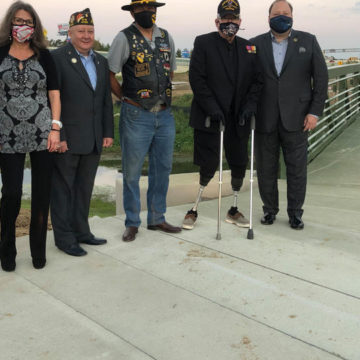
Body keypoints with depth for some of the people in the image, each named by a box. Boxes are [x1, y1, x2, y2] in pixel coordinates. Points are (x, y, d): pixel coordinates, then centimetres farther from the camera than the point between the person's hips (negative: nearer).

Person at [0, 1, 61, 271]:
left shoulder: (43, 56, 7)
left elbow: (54, 94, 7)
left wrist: (55, 128, -3)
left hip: (42, 135, 1)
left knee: (42, 194, 4)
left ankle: (39, 250, 19)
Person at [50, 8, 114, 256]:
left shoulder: (101, 62, 14)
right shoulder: (57, 59, -7)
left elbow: (106, 100, 16)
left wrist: (108, 132, 10)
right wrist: (58, 135, -16)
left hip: (94, 140, 6)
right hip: (67, 139, -6)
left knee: (85, 187, 14)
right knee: (63, 189, 5)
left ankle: (81, 231, 27)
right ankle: (64, 238, 14)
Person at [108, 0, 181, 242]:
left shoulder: (166, 37, 11)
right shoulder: (125, 38, -5)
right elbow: (110, 73, -3)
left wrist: (162, 96, 12)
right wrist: (127, 98, -1)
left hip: (165, 115, 5)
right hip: (136, 116, -5)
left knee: (162, 168, 11)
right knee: (132, 171, 2)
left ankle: (157, 218, 24)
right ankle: (132, 223, 15)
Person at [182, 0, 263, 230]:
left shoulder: (249, 48, 11)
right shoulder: (203, 43, -2)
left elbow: (257, 80, 10)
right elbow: (197, 79, -9)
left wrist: (250, 105, -6)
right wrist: (212, 108, -16)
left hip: (239, 118, 5)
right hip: (210, 117, -4)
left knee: (240, 165, 9)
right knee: (209, 166, -4)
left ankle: (234, 210, 26)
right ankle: (194, 209, 15)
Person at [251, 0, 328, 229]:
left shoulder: (308, 42, 6)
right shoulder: (256, 44, 7)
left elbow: (321, 78, 4)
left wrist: (315, 112, -3)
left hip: (295, 119, -1)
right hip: (264, 120, 1)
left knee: (297, 169, 4)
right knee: (266, 169, 8)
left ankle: (295, 212, 19)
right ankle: (270, 210, 24)